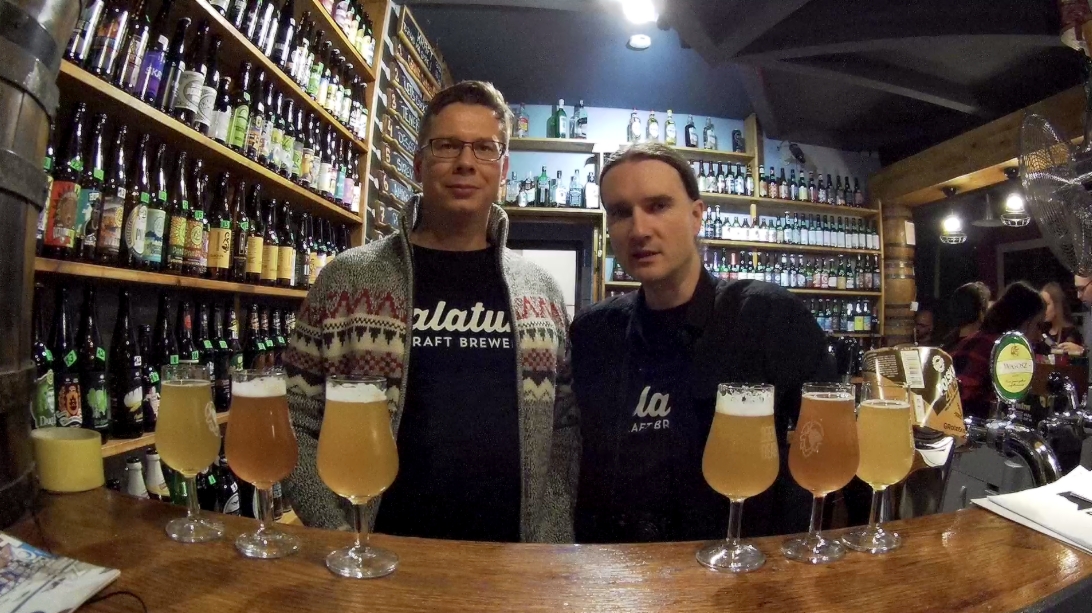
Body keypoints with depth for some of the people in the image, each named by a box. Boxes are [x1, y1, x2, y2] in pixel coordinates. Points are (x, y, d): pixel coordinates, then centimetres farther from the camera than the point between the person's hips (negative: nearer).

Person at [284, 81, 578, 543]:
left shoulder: (540, 290, 3)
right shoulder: (348, 278, -5)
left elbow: (564, 424, 6)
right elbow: (296, 423, -3)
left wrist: (556, 540, -1)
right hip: (380, 550, -2)